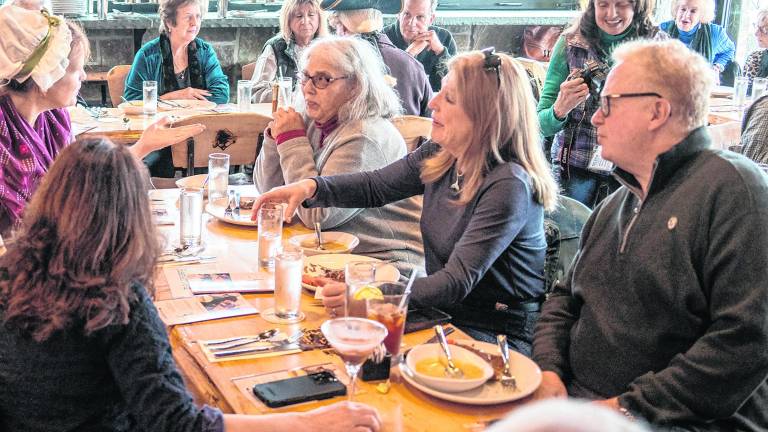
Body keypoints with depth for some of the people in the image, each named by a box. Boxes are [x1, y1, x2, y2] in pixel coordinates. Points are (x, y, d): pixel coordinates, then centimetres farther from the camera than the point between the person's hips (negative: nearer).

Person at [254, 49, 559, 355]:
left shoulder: (508, 186, -25)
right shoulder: (439, 155, -2)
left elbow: (457, 282, -29)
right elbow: (375, 186, 11)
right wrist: (311, 187, -8)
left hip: (499, 336, -6)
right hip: (442, 312, 7)